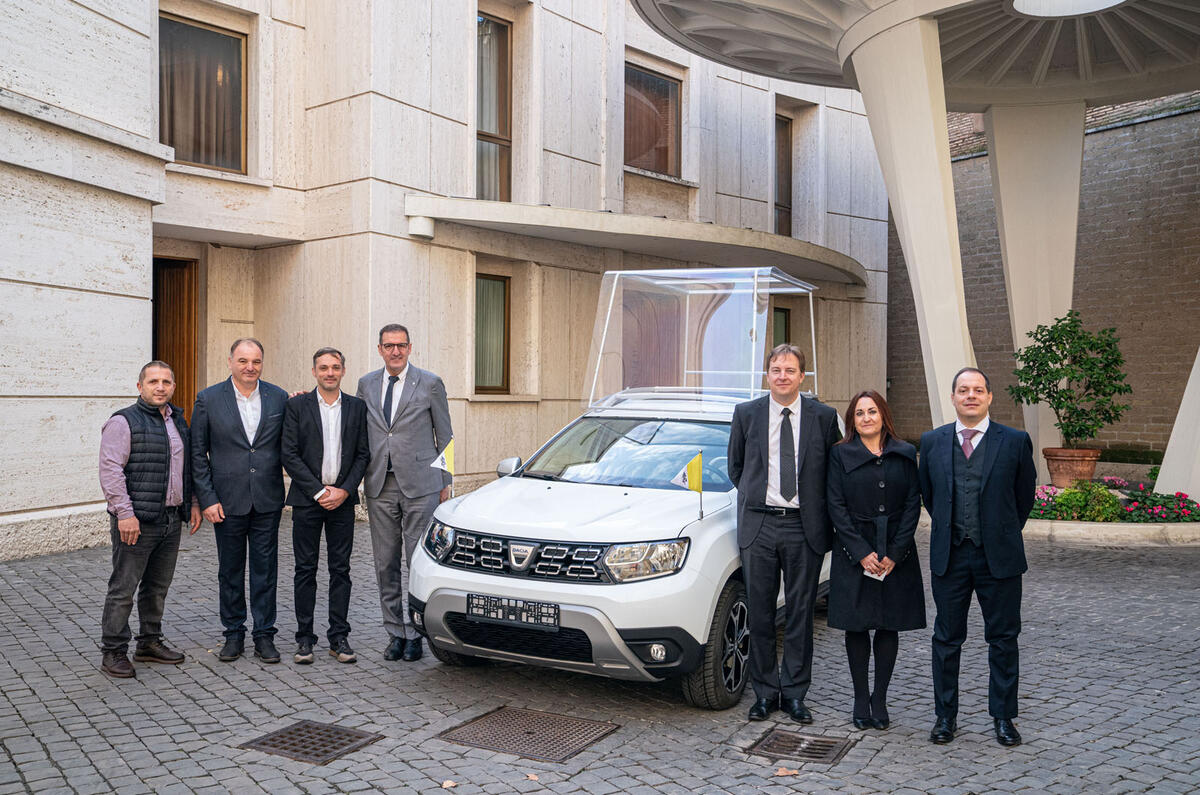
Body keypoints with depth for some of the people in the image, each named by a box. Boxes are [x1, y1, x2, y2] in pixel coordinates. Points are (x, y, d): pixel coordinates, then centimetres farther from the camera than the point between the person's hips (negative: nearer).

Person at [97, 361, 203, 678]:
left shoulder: (178, 420, 15)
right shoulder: (123, 422, -8)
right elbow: (110, 470, -15)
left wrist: (193, 503, 16)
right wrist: (124, 513, -20)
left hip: (171, 519, 7)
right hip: (137, 521, -7)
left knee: (158, 586, 15)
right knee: (123, 588, -1)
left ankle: (150, 643, 27)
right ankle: (113, 652, 9)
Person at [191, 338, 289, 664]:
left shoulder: (279, 398, 2)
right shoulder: (208, 399, -2)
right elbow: (197, 454, -1)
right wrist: (207, 499, -6)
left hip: (267, 500, 1)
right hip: (227, 501, -1)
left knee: (265, 568, 6)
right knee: (230, 570, 10)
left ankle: (264, 635, 17)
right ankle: (234, 634, 24)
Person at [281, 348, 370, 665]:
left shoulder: (357, 407, 7)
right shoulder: (297, 406, 1)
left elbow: (362, 454, 5)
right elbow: (289, 454, -4)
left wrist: (344, 491, -8)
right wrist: (318, 491, -11)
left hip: (342, 499, 2)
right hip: (306, 499, -1)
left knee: (341, 569, 4)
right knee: (305, 569, 4)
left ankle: (339, 638, 11)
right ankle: (304, 638, 12)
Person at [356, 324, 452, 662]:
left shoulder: (430, 384, -1)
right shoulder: (366, 384, 9)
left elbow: (444, 436, 2)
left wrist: (445, 483, 1)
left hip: (420, 485, -3)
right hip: (380, 485, 4)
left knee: (418, 563, 0)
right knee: (386, 564, 8)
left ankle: (414, 634, 11)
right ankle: (395, 633, 19)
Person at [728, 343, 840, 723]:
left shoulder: (823, 417, 1)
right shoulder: (746, 413, 3)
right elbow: (735, 467, 15)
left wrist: (816, 509, 2)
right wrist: (755, 495, 9)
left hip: (804, 527, -1)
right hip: (758, 525, 1)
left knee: (800, 614, 6)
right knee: (760, 613, 6)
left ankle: (795, 693, 19)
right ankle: (766, 692, 19)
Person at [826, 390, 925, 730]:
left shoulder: (905, 454, 5)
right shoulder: (840, 454, 1)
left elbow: (913, 503, 2)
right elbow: (836, 507, -3)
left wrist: (894, 553, -7)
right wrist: (862, 554, -11)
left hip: (895, 552, 1)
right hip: (854, 553, -1)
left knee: (889, 625, 5)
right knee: (856, 626, 3)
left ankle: (880, 697, 17)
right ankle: (861, 698, 15)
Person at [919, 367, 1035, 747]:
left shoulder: (1015, 441, -2)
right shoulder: (932, 441, 3)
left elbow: (1024, 496, 8)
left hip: (999, 557, -1)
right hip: (949, 556, 1)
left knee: (1003, 639, 8)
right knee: (947, 639, 9)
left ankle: (1003, 717, 24)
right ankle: (946, 715, 22)